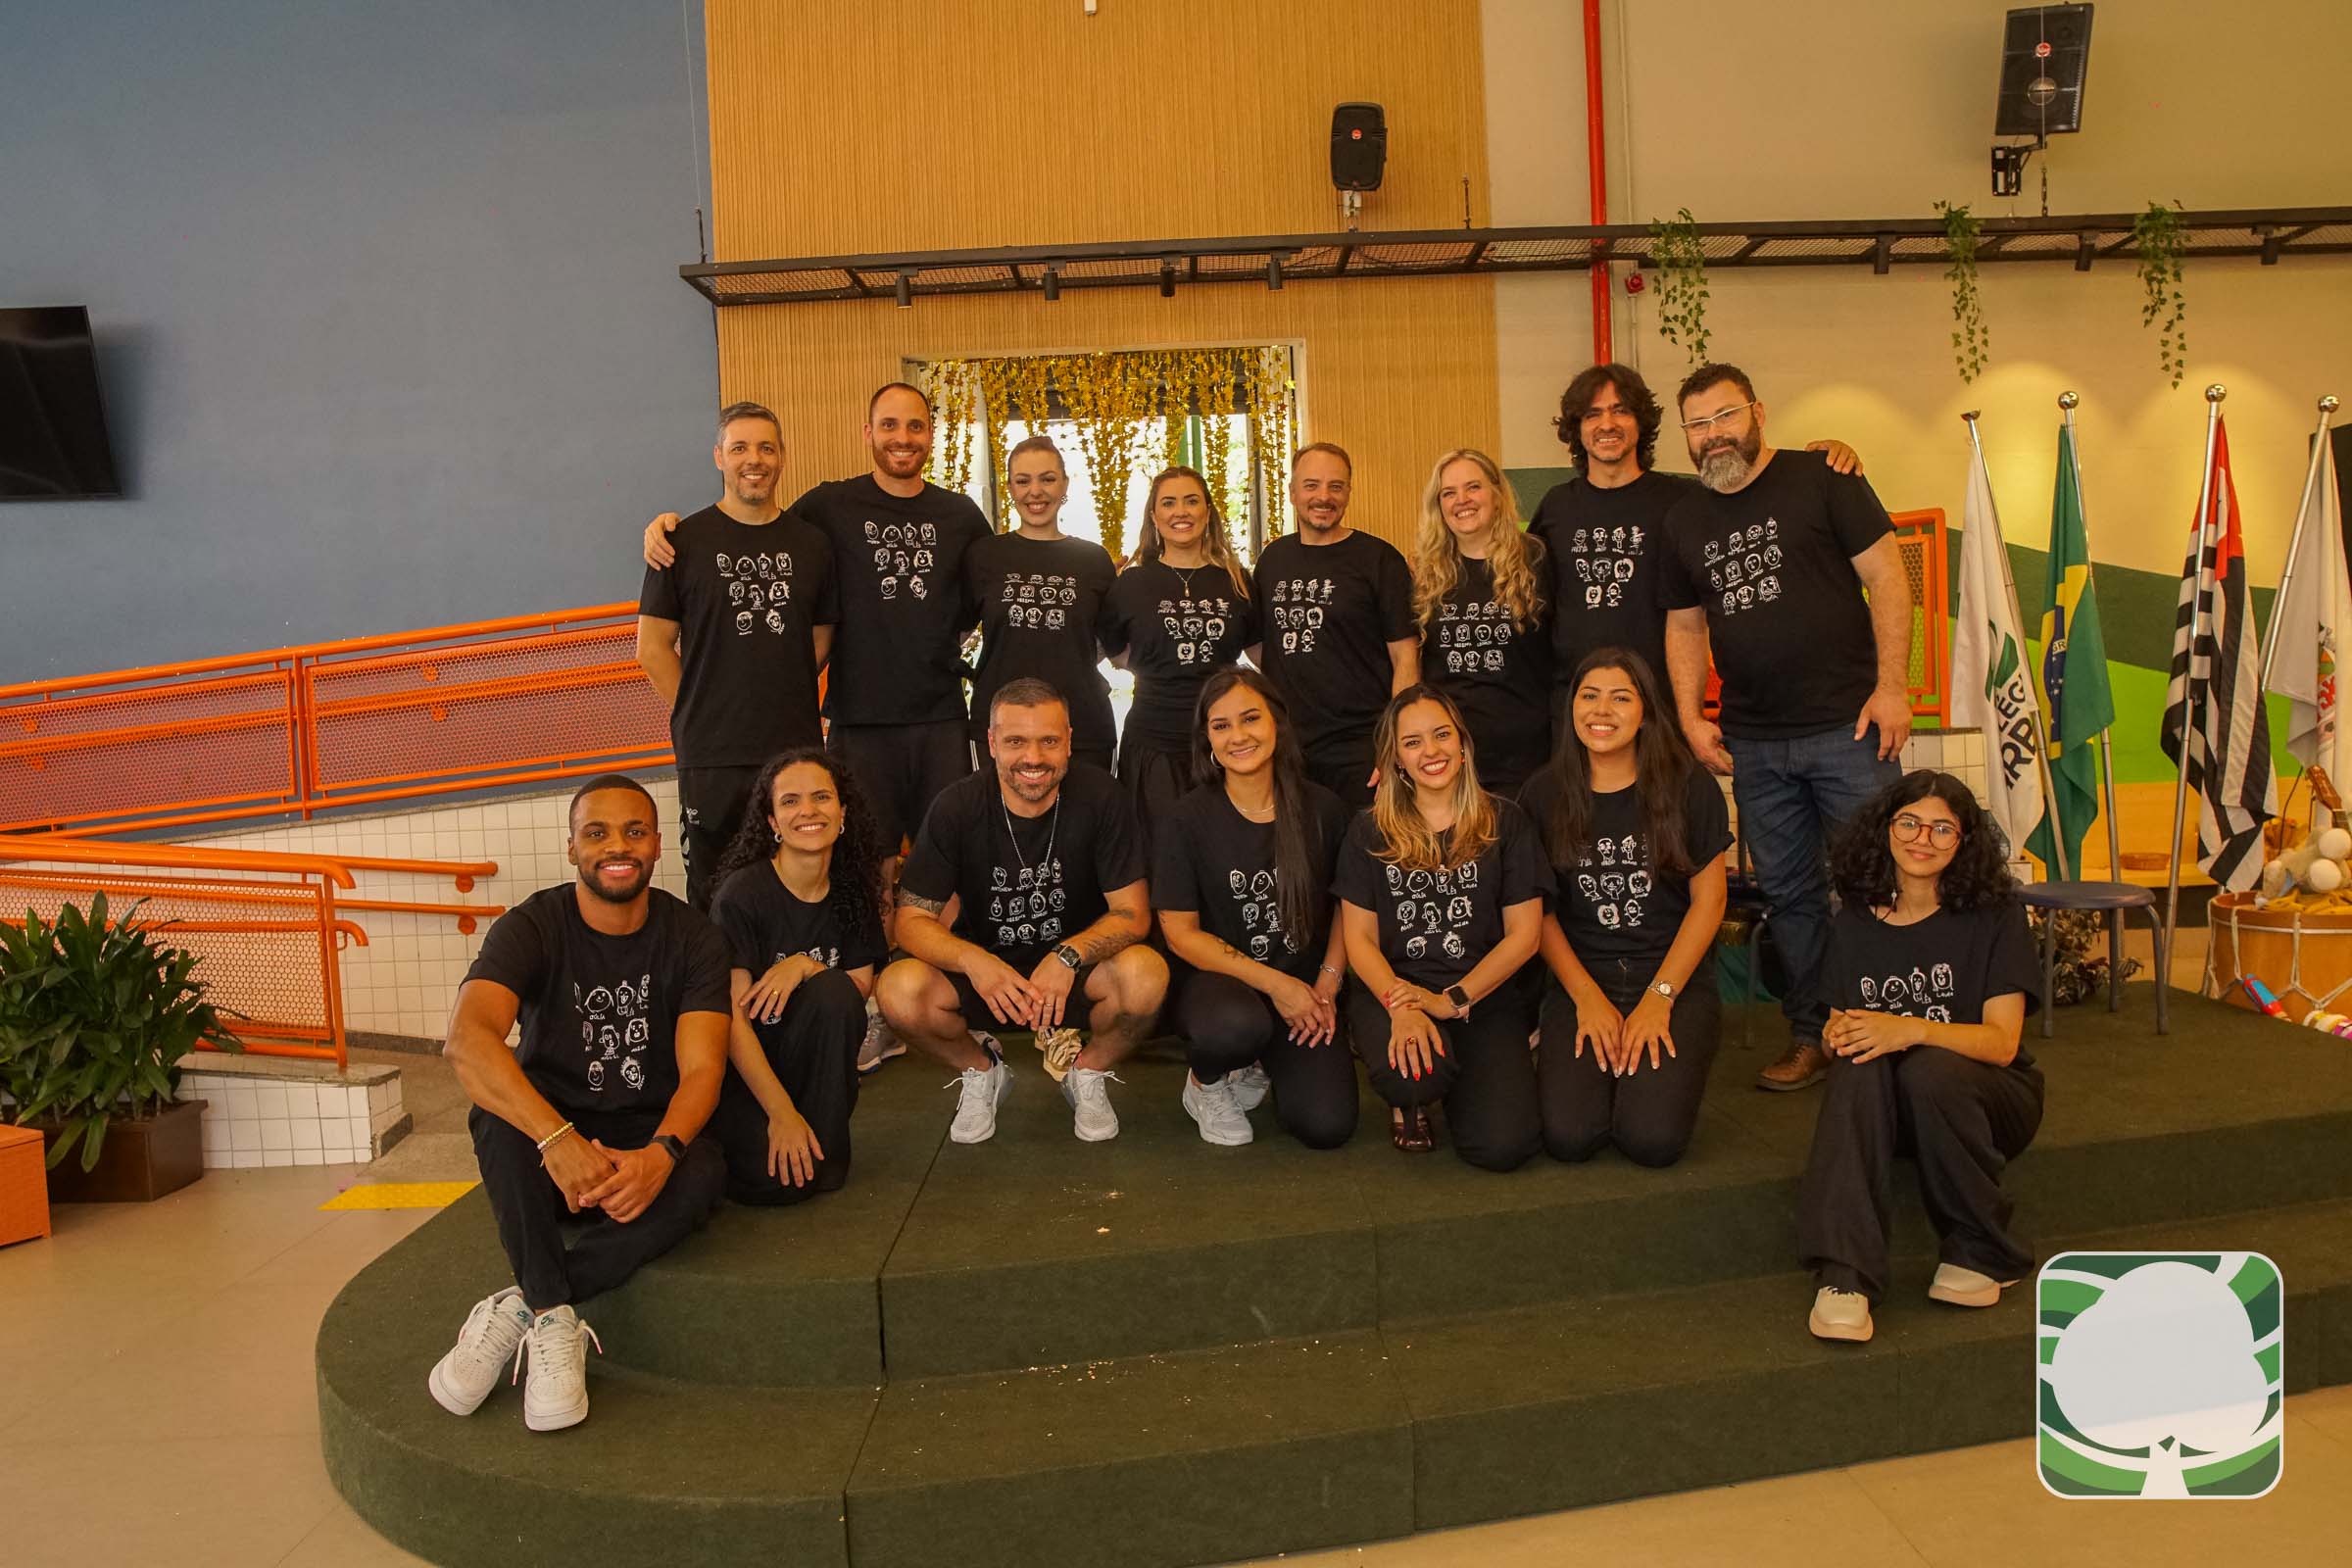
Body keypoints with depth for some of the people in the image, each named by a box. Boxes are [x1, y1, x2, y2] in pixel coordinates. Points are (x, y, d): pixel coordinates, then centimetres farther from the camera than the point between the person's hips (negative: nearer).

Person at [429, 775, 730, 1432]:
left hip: (650, 1139, 1)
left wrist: (661, 1152, -37)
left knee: (702, 1174, -32)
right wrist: (559, 1140, -43)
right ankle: (554, 1319, -21)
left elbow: (702, 1069, -15)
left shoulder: (693, 938, -5)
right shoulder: (533, 927, -10)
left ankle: (516, 1308, -19)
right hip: (548, 1136, 0)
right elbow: (466, 1039, -28)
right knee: (497, 1114, -33)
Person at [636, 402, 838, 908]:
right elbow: (652, 647, 2)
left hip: (797, 749, 3)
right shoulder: (685, 540, 1)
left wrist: (786, 707, 8)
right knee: (715, 901, 5)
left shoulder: (810, 543, 9)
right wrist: (695, 716, -1)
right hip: (712, 756, -2)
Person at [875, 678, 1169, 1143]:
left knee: (1145, 974, -33)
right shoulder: (957, 808, -13)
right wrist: (972, 959, -33)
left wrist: (1068, 956, -34)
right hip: (987, 970, 1)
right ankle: (981, 1070, 6)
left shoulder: (1098, 796, -15)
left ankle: (1089, 1072, 2)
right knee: (899, 990, -28)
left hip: (1077, 972, -1)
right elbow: (912, 920, -12)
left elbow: (1133, 913, -15)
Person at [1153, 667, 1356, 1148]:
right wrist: (1274, 982, -16)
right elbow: (1181, 932, -8)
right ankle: (1205, 1081, -1)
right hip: (1215, 979, -2)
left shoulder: (1321, 809, -1)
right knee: (1237, 1026, -39)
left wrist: (1327, 984, -5)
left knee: (1327, 1125, -17)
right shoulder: (1188, 819, -8)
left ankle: (1261, 1064, 17)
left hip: (1304, 988, 3)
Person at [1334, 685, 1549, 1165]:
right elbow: (1359, 938, 2)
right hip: (1389, 990, 0)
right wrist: (1399, 1004, -17)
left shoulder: (1505, 824, 5)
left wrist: (1452, 1000, -12)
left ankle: (1455, 1079, 15)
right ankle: (1411, 1099, 5)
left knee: (1502, 1145, -22)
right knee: (1414, 1074, -36)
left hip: (1485, 996, 1)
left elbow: (1523, 935, 1)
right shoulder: (1369, 832, 6)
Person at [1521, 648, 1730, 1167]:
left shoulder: (1690, 787, -2)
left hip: (1676, 979, -1)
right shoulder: (1544, 795, 2)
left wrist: (1658, 999, -10)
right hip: (1581, 982, 1)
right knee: (1568, 1136, -19)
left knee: (1653, 1138, -21)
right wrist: (1588, 999, -7)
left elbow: (1708, 900, -2)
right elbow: (1539, 911, 3)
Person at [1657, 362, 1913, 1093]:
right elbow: (1684, 624, 15)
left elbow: (1885, 576, -5)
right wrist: (1692, 716, 4)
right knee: (1788, 893, 12)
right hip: (1753, 742, 5)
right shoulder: (1684, 519, 11)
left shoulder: (1821, 480, -2)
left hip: (1845, 726, -4)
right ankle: (1810, 1033, 23)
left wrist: (1892, 683, -12)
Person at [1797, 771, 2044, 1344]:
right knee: (1859, 1061, -32)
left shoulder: (1993, 914, -6)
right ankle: (1845, 1276, -41)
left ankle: (1981, 1254, -13)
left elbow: (2002, 1041, -14)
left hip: (1992, 1099, -2)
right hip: (1890, 1110, 2)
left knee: (1931, 1070, -36)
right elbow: (1838, 1028, 7)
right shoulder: (1855, 923, 5)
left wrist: (1911, 1029, -31)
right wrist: (1837, 1035, -18)